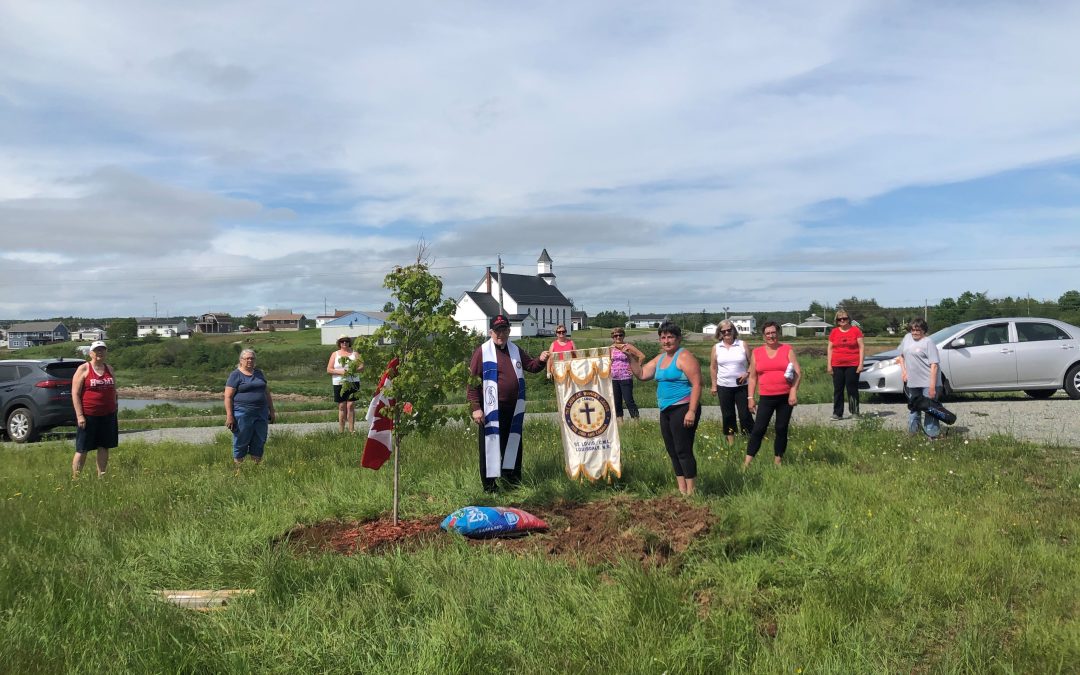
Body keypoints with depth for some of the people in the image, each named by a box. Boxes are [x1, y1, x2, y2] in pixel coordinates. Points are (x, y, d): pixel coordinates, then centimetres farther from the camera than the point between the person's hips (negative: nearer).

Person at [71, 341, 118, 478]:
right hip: (88, 416, -5)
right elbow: (75, 393, -7)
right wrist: (79, 415, -14)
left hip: (108, 415, 5)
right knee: (82, 449, -1)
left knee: (104, 447, 8)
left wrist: (114, 410, 13)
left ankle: (101, 478, 15)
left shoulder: (109, 369, 12)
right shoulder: (83, 369, -4)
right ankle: (75, 478, 6)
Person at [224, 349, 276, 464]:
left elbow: (267, 393, 20)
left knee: (259, 442, 6)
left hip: (261, 414, 5)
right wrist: (229, 416, -14)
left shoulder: (259, 373, 15)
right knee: (241, 442, 2)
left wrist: (271, 410, 16)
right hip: (242, 414, -5)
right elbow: (228, 397, -7)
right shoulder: (235, 375, -2)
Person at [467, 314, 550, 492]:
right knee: (490, 444, 1)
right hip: (492, 408, -6)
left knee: (513, 442, 15)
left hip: (513, 407, 6)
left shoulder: (516, 350, 10)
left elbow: (531, 366, 21)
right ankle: (489, 483, 11)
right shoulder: (482, 352, -8)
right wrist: (475, 407, -15)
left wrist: (540, 361, -3)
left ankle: (511, 474, 29)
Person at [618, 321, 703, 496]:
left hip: (682, 409, -9)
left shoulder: (684, 357, -10)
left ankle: (690, 492, -3)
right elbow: (641, 374, 17)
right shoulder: (660, 358, 16)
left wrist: (692, 411, -22)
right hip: (666, 411, 9)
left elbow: (696, 384, -16)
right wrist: (631, 357, 6)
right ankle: (681, 490, 19)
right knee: (673, 452, 11)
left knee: (683, 451, -9)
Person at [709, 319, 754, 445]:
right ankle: (731, 442, 17)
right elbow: (713, 367, 9)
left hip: (742, 386, -2)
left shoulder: (743, 345, -1)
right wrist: (714, 385, 7)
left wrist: (747, 373, -14)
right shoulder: (716, 347, 3)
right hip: (724, 387, 2)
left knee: (745, 414, -2)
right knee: (727, 415, 8)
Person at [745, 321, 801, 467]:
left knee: (782, 429, 6)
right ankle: (747, 462, -3)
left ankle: (778, 461, 17)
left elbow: (798, 372, -1)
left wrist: (794, 391, -12)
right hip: (766, 398, 0)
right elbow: (753, 377, 9)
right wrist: (750, 397, 4)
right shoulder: (757, 352, 6)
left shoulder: (787, 350, 3)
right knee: (758, 429, -4)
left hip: (786, 397, 0)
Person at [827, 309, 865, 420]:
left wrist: (861, 364, -5)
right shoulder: (834, 332, 9)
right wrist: (829, 365, 4)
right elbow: (830, 348, 11)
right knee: (838, 389, 3)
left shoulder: (855, 330, 2)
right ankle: (837, 413, 7)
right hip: (837, 365, 3)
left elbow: (861, 347, 1)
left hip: (852, 365, -2)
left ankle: (855, 412, 7)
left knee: (852, 389, -1)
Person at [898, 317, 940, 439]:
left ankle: (932, 435, 3)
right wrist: (903, 371, 6)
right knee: (913, 408, 19)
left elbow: (934, 365, -16)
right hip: (911, 382, 7)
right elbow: (902, 356, 23)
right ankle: (912, 432, 33)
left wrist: (932, 386, -22)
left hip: (927, 383, -7)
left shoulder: (928, 342, -11)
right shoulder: (907, 338, 9)